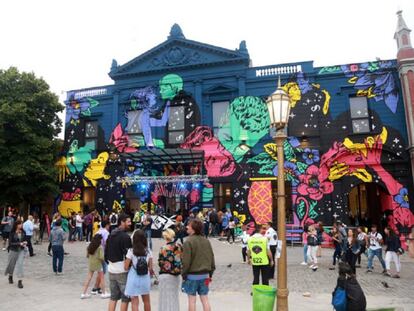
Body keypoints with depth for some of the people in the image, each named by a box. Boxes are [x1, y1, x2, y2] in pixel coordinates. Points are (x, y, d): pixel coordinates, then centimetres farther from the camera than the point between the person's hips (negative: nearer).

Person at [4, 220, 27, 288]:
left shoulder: (23, 232, -3)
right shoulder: (12, 233, -13)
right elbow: (10, 243, -14)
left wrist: (25, 243, -10)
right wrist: (19, 244, -24)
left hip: (21, 250, 1)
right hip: (13, 251, -1)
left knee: (20, 265, -9)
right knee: (11, 264, 16)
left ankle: (20, 281, -5)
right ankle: (10, 276, 46)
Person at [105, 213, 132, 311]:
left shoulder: (111, 235, 9)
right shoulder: (125, 236, -17)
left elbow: (106, 253, 15)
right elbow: (128, 255, -18)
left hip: (111, 270, 8)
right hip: (122, 271, -8)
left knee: (113, 296, 17)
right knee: (125, 297, 3)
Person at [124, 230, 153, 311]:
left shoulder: (131, 251, -12)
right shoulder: (148, 251, -3)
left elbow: (126, 267, -8)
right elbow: (150, 267, 0)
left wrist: (124, 261, 9)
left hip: (134, 278, -3)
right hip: (145, 278, 3)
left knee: (135, 302, 6)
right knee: (146, 301, 21)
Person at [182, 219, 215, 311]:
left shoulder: (188, 242, -16)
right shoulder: (206, 241, 3)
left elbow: (186, 261, -16)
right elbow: (211, 258, 8)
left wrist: (184, 275, -4)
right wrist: (210, 273, 16)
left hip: (192, 275, -5)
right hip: (205, 275, 5)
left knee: (192, 300, 7)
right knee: (205, 299, 12)